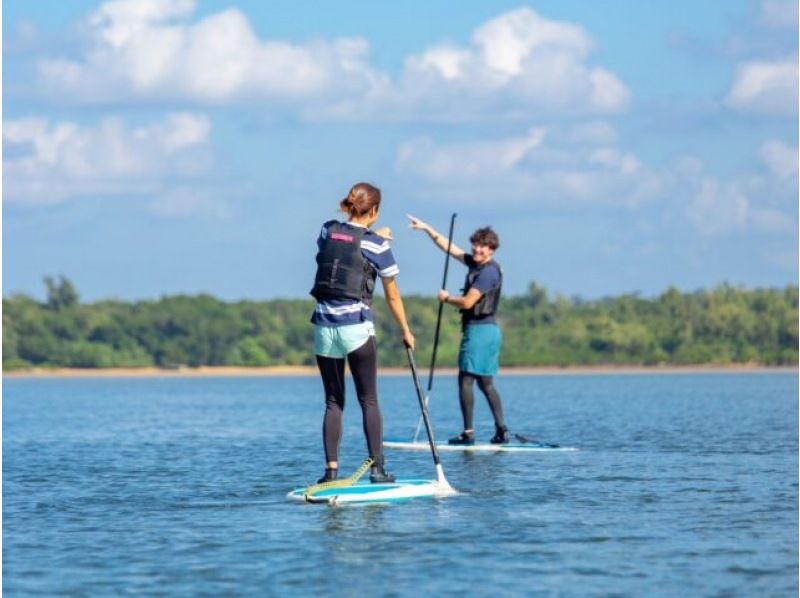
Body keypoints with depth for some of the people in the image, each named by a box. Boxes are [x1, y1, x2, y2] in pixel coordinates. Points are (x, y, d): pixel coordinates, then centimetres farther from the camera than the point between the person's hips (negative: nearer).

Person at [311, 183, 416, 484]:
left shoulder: (327, 231, 4)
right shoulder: (377, 245, -5)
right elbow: (393, 297, 2)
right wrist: (406, 332, 13)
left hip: (324, 327, 4)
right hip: (357, 328, -3)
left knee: (333, 402, 9)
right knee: (369, 401, 5)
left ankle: (331, 469, 3)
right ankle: (377, 468, 2)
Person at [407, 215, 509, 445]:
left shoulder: (489, 272, -15)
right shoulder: (475, 263, 13)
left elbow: (467, 302, -19)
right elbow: (450, 247, 21)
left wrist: (446, 298, -2)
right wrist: (427, 229, 20)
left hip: (479, 329, -10)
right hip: (489, 330, 10)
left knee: (466, 380, -8)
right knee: (485, 383, 11)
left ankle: (468, 432, -10)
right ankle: (501, 430, 8)